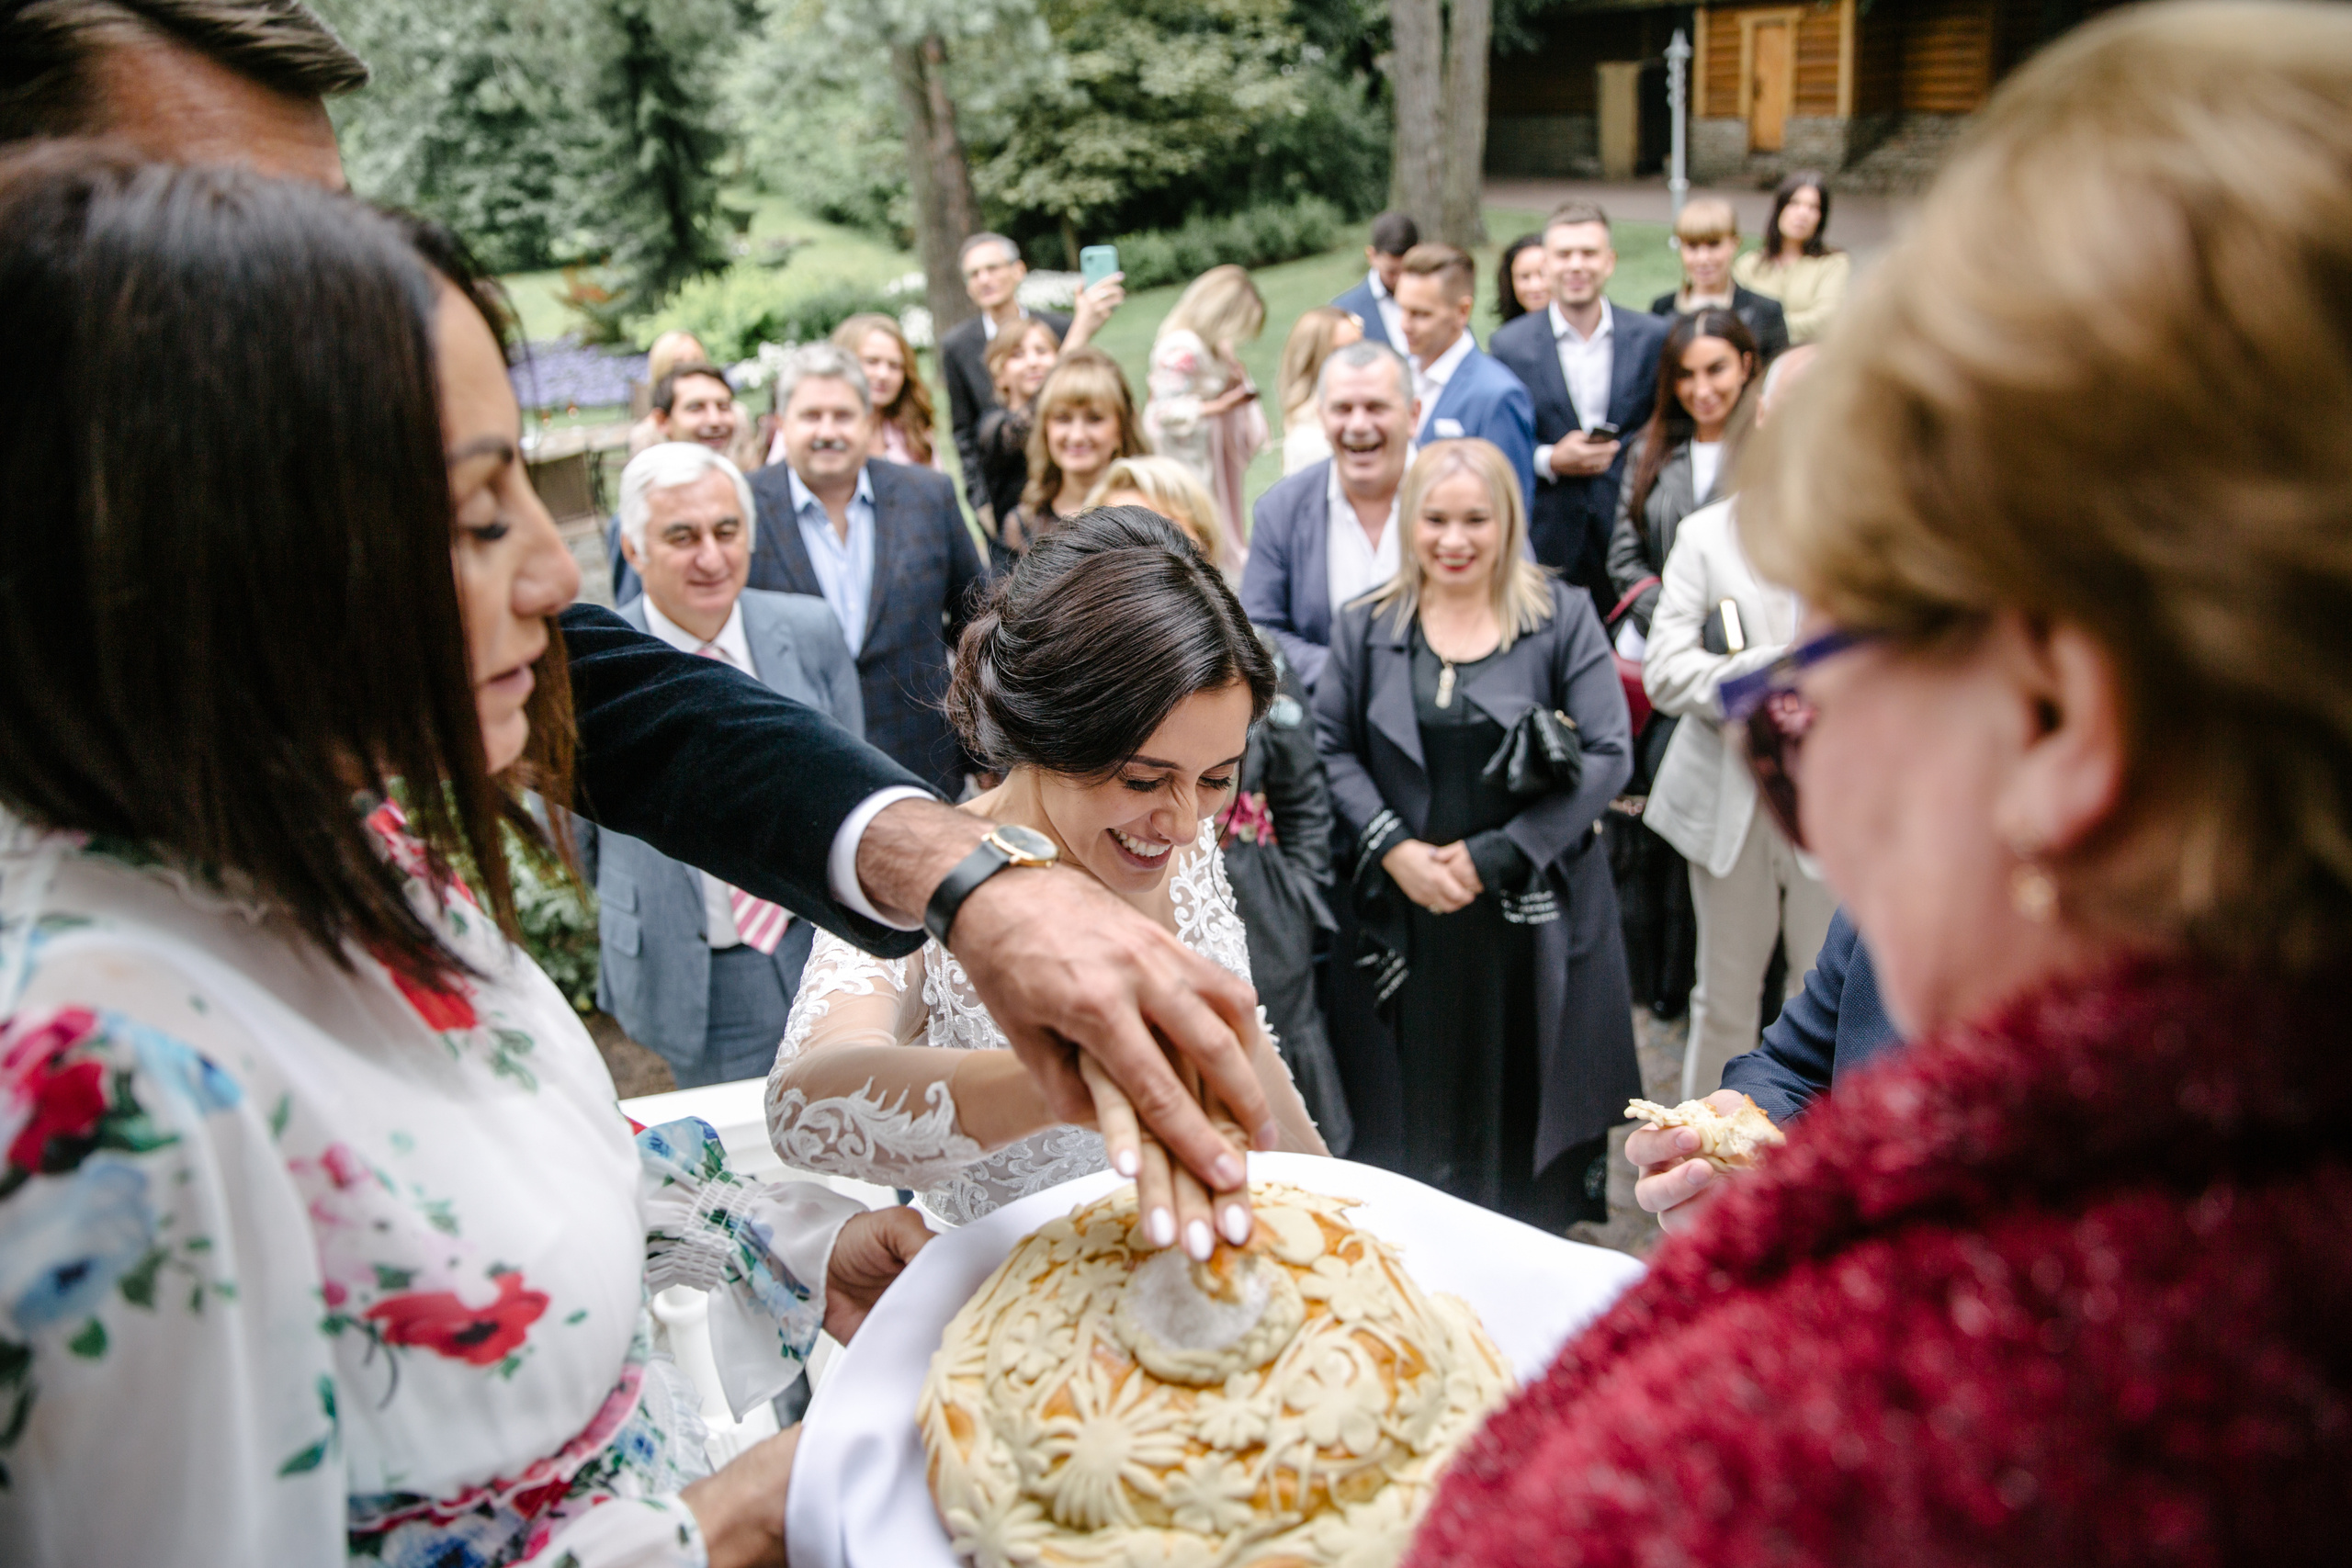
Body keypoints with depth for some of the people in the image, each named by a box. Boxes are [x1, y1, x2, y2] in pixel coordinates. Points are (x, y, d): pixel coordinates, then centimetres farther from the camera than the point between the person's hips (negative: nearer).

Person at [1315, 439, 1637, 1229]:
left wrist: (1494, 855, -11)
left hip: (1535, 911, -1)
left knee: (1532, 1096, 6)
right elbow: (1333, 749, 4)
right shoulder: (1366, 627, 7)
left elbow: (1608, 756, -7)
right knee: (1428, 1099, 8)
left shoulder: (1563, 618, -1)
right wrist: (1394, 849, -10)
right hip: (1414, 911, 2)